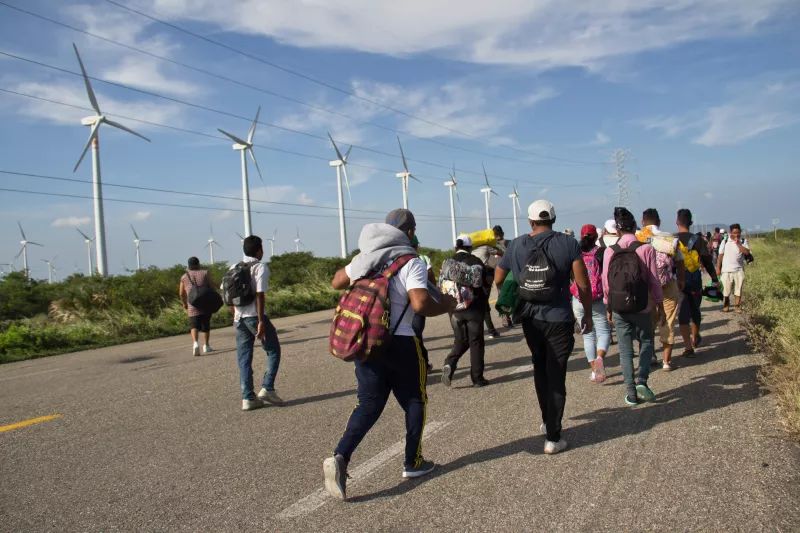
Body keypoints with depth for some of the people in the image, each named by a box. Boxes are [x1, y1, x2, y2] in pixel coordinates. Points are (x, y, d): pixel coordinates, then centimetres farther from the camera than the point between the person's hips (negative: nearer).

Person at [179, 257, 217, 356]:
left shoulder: (184, 277, 6)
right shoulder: (205, 273, 3)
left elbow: (181, 293, 7)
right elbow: (213, 286, -2)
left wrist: (185, 303, 24)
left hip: (193, 306, 0)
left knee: (194, 326, -1)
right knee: (206, 325, 14)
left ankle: (195, 343, -25)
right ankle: (206, 346, 19)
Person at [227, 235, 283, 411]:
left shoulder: (233, 268, 12)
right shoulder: (260, 268, -6)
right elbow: (260, 295, -14)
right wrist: (261, 322, -15)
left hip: (239, 318, 6)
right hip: (255, 316, -6)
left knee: (244, 359, 8)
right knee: (273, 351, 8)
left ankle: (247, 398, 8)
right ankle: (267, 388, -2)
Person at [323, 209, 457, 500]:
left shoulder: (366, 257, 7)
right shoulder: (411, 263, -11)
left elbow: (337, 282, 18)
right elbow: (421, 304, -24)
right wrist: (445, 305, -5)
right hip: (399, 343, -5)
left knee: (369, 404, 12)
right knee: (414, 401, 17)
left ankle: (340, 456, -6)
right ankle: (413, 463, 26)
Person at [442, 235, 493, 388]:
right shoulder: (475, 261, -4)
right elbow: (489, 280, -2)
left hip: (455, 308, 3)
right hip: (473, 307, -3)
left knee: (461, 341, 15)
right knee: (476, 342, 5)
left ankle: (449, 364, -10)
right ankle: (477, 378, 6)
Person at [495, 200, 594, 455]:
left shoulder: (515, 246, 0)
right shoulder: (568, 244, -7)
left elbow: (498, 280, 9)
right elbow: (583, 285, -8)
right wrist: (588, 315, 5)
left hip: (530, 318, 3)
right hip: (559, 319, -3)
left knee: (540, 369, 23)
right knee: (556, 376, 4)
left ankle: (547, 421, 34)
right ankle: (553, 438, 8)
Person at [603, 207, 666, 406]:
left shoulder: (610, 251, -4)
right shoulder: (646, 249, -9)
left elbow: (606, 283, 0)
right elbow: (654, 281, -6)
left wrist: (609, 308, 12)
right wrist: (660, 308, 4)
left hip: (619, 308, 1)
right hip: (641, 307, -1)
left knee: (625, 350, 9)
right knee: (646, 342, 19)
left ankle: (631, 393, 10)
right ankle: (642, 381, 0)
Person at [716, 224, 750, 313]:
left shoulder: (743, 242, 3)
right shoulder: (725, 242, 3)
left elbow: (747, 252, -13)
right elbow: (720, 255, 3)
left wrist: (738, 243, -16)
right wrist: (718, 268, -1)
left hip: (739, 270, 0)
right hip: (726, 270, 0)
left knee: (738, 289, 1)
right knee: (726, 289, 3)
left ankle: (737, 306, 9)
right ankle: (726, 305, 20)